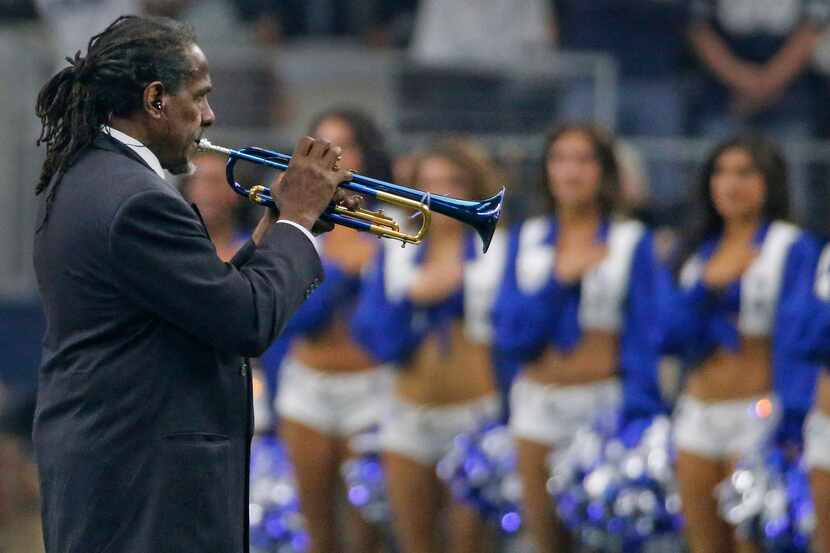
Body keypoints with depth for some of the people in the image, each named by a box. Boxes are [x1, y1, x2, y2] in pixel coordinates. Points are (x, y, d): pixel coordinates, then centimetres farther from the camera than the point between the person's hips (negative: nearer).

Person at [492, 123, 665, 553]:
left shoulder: (632, 242, 0)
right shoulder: (526, 240, 8)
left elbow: (643, 340, -5)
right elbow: (510, 335, 0)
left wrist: (638, 422, -14)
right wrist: (559, 279, -12)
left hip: (605, 405, -3)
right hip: (537, 405, 3)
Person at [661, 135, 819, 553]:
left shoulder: (793, 248, -3)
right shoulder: (702, 252, 15)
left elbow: (797, 338, -12)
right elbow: (669, 336, 7)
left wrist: (791, 425, -21)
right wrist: (706, 285, -9)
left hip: (758, 415, -6)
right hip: (698, 416, 6)